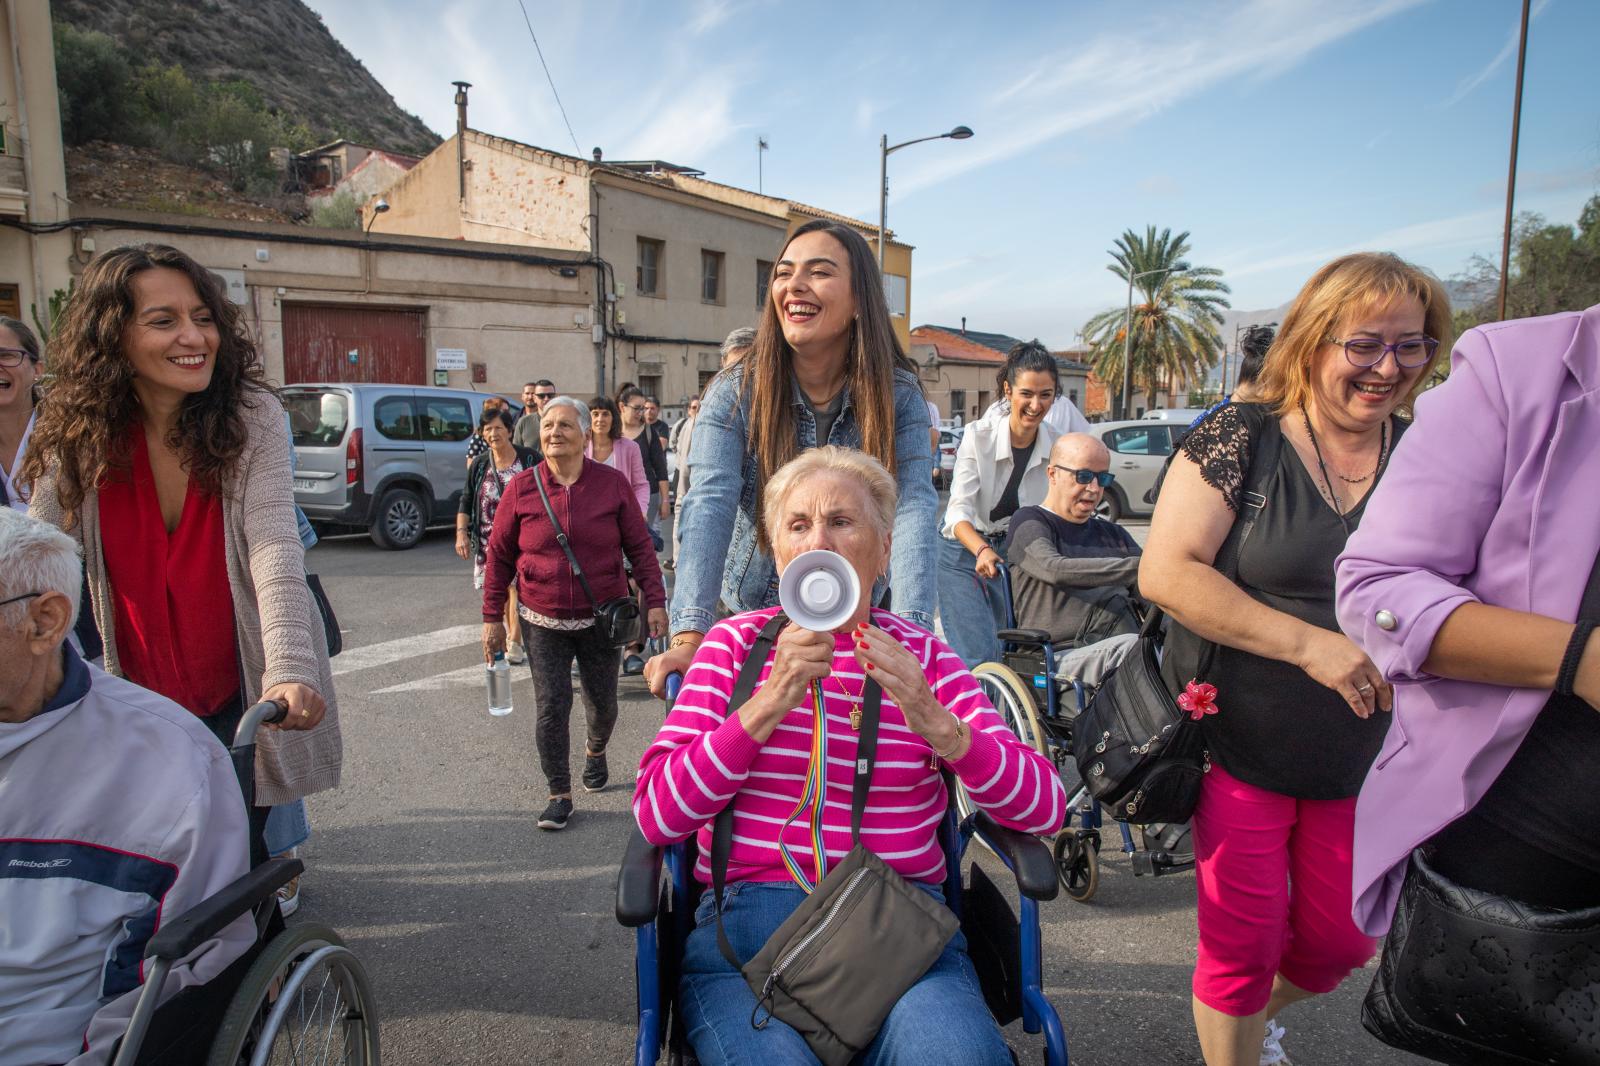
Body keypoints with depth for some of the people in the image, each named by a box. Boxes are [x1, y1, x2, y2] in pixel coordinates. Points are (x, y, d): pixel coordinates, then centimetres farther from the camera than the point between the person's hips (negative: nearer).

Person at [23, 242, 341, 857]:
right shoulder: (80, 437, -7)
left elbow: (274, 546, -25)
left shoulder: (252, 415, -15)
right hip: (140, 697, 3)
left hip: (244, 691, -2)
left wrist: (289, 668, -39)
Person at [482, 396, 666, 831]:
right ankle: (559, 794, 14)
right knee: (551, 707, -3)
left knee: (603, 702, 13)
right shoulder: (521, 489, -5)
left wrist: (655, 601, -6)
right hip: (543, 622, 0)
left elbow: (640, 547, 0)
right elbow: (499, 556, 2)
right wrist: (492, 618, 1)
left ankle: (596, 751, 46)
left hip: (600, 618, 1)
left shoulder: (612, 484, -5)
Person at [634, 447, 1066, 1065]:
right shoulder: (737, 642, 8)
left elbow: (1044, 809, -1)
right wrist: (771, 702, -16)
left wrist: (934, 723, -18)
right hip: (749, 917, 0)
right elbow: (656, 816, -4)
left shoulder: (921, 654, 9)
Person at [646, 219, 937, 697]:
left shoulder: (898, 396, -11)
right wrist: (689, 635, -40)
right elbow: (710, 505, -26)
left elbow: (914, 508, -24)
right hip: (751, 611, 0)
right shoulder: (735, 392, -13)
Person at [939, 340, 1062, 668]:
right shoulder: (978, 435, -18)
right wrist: (982, 550, -42)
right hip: (963, 552, -4)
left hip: (1014, 554, 4)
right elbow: (959, 510, -24)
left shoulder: (1056, 443, -7)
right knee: (980, 659, -14)